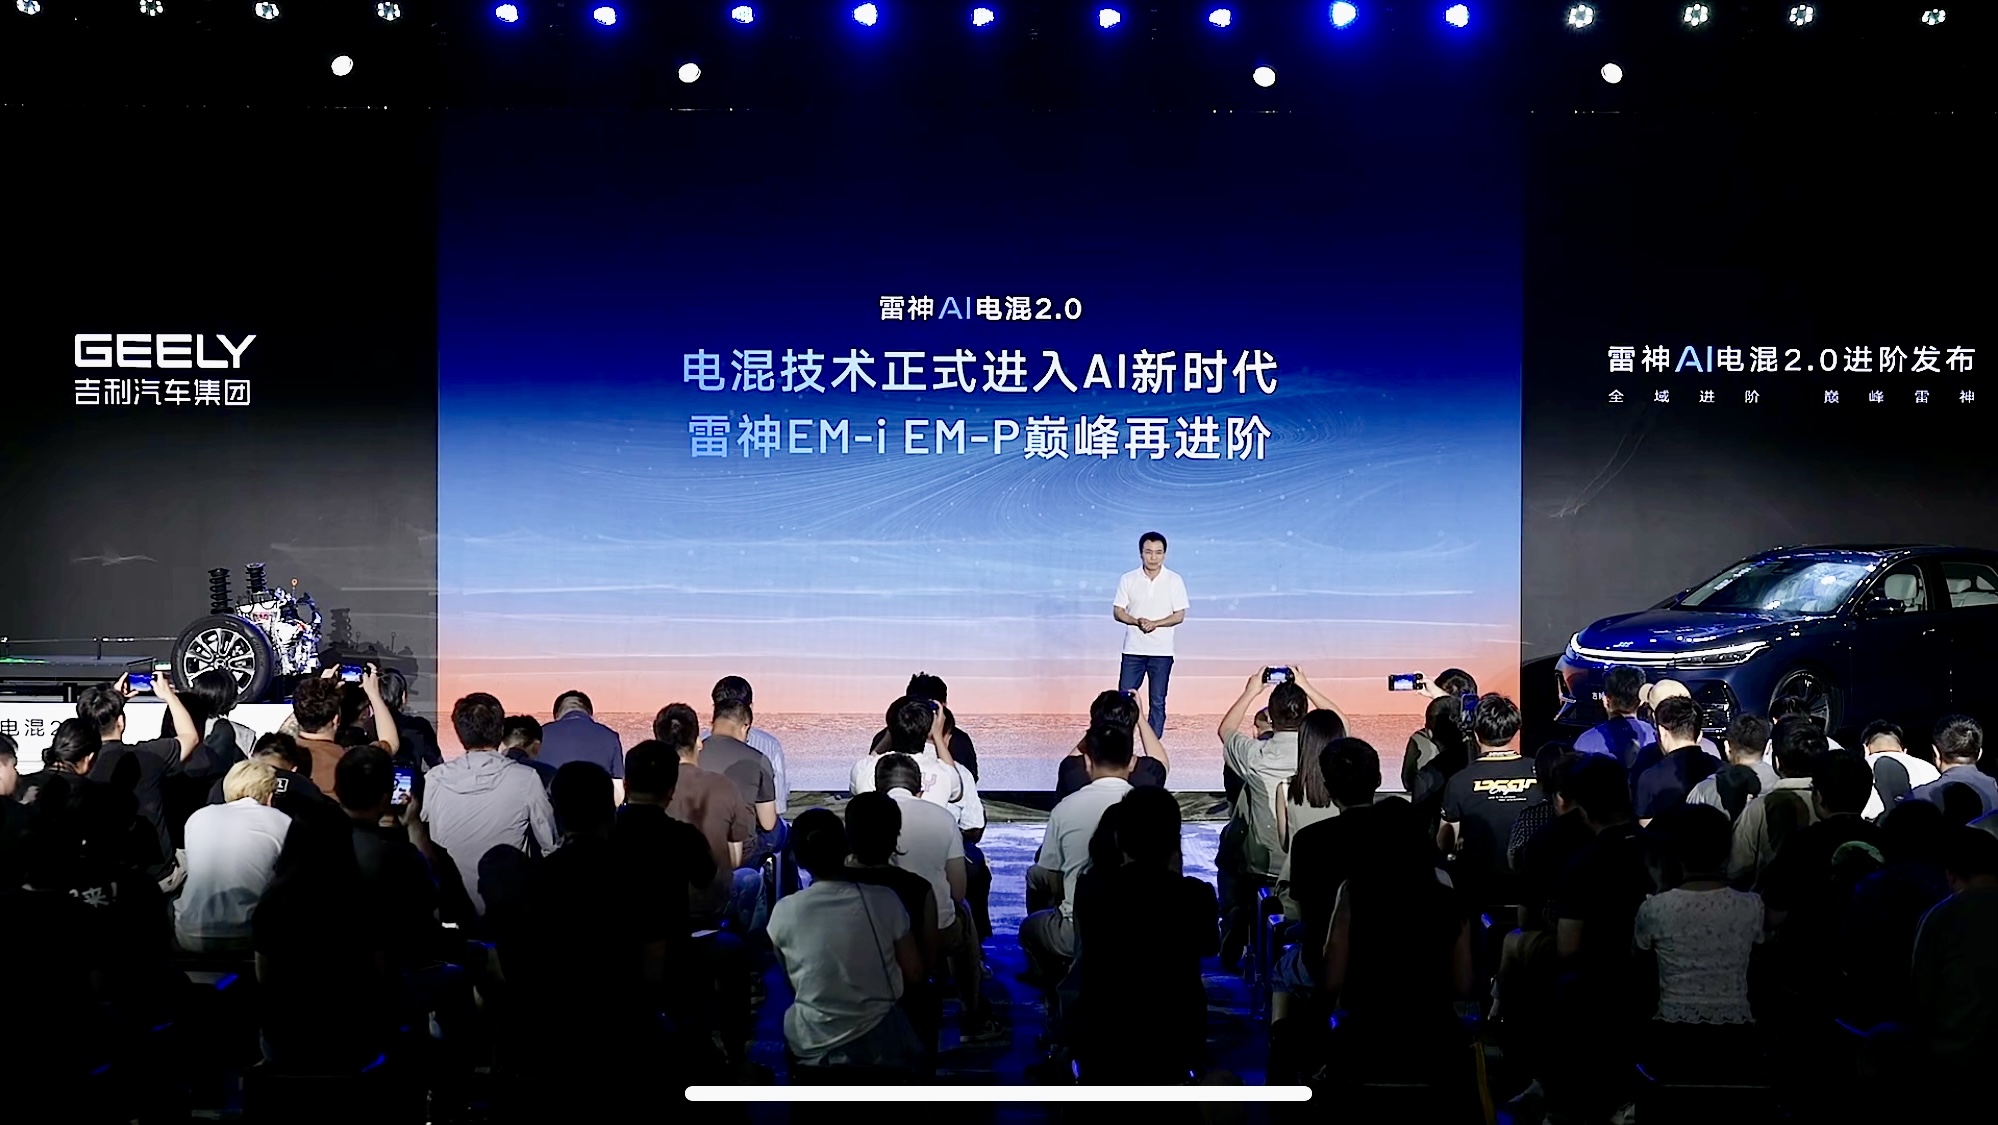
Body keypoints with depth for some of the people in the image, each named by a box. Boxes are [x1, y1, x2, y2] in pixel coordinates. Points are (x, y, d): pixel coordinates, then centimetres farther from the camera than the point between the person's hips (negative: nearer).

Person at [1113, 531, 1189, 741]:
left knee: (1158, 702, 3)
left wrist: (1155, 623, -19)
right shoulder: (1128, 580, 1)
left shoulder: (1174, 581, -1)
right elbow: (1117, 611, 1)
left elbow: (1179, 615, -2)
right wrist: (1137, 621, -19)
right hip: (1133, 650, 1)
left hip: (1162, 652, 0)